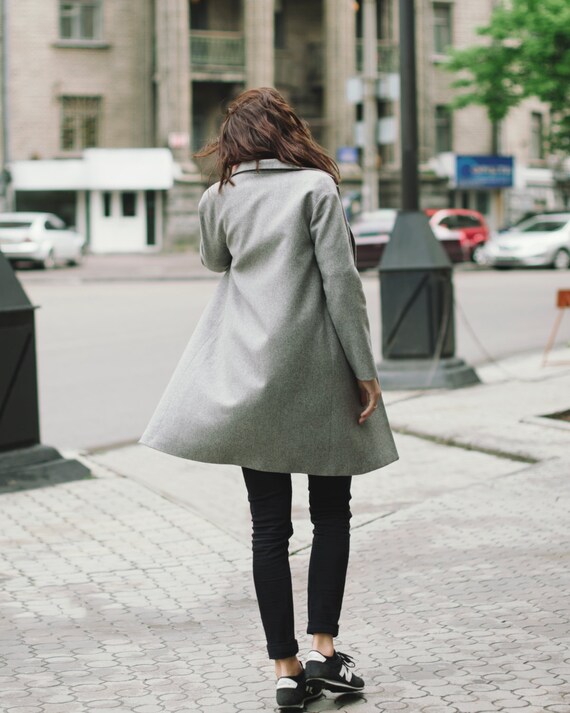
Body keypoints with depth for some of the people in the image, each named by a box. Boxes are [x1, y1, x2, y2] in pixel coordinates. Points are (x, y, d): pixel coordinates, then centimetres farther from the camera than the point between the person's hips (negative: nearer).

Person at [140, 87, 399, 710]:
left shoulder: (219, 197, 5)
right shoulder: (316, 187, -5)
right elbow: (341, 283, -10)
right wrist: (364, 371, -5)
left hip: (246, 373, 3)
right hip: (316, 375, -3)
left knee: (269, 525, 6)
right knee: (330, 513, 12)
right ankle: (323, 648, 6)